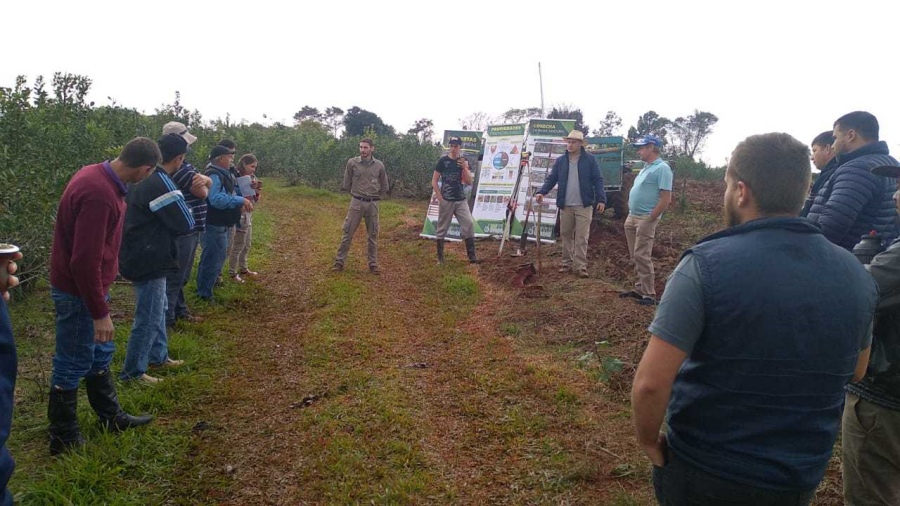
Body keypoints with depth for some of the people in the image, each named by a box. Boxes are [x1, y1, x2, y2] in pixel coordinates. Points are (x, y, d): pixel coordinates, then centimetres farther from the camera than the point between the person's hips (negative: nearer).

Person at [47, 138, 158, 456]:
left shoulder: (99, 175, 1)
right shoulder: (98, 194, -30)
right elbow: (85, 261, -29)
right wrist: (100, 312, -22)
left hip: (89, 284, 10)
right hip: (79, 292, -10)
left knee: (100, 354, 20)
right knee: (72, 364, 5)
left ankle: (111, 417, 36)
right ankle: (64, 438, 22)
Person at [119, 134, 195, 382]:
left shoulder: (144, 177, 9)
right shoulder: (161, 183, -23)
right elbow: (186, 223, -17)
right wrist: (183, 207, 3)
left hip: (142, 255, 10)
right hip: (149, 260, -10)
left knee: (158, 309, 23)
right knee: (149, 318, 1)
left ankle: (158, 356, 38)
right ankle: (133, 371, 13)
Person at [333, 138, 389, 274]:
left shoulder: (379, 165, -1)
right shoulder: (352, 163, -5)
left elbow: (384, 187, 12)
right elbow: (347, 184, 7)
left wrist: (375, 197, 12)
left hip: (372, 204, 1)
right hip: (356, 203, -1)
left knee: (373, 235, 8)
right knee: (348, 232, 1)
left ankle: (373, 264, 16)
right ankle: (339, 262, 9)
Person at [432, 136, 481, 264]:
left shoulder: (464, 161, 6)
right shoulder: (443, 161, -3)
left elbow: (469, 182, 1)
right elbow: (434, 182, -3)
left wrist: (464, 167, -14)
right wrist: (440, 198, -8)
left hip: (461, 200, 3)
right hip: (446, 201, -3)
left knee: (469, 224, -8)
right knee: (442, 228, 3)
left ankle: (472, 256, -4)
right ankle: (440, 257, 15)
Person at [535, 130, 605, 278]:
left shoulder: (590, 160, 0)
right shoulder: (560, 161, 7)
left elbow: (597, 180, -3)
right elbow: (551, 179, 4)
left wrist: (601, 199, -13)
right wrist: (541, 192, -13)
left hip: (584, 205, -3)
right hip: (565, 206, 3)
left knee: (581, 237, -3)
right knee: (566, 235, 10)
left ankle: (580, 266, 0)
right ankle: (567, 264, 20)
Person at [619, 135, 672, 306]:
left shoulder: (662, 168, -13)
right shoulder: (646, 168, 16)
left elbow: (666, 199, -19)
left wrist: (650, 219, -18)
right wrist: (631, 214, 15)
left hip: (645, 219, -9)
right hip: (632, 217, 9)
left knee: (642, 256, -8)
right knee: (635, 256, 12)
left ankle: (649, 294, -1)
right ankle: (639, 289, 22)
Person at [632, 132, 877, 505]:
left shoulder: (706, 265, -23)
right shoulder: (855, 275, -6)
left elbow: (650, 383, -26)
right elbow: (855, 371, 10)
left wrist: (648, 441, -8)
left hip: (703, 473, -4)